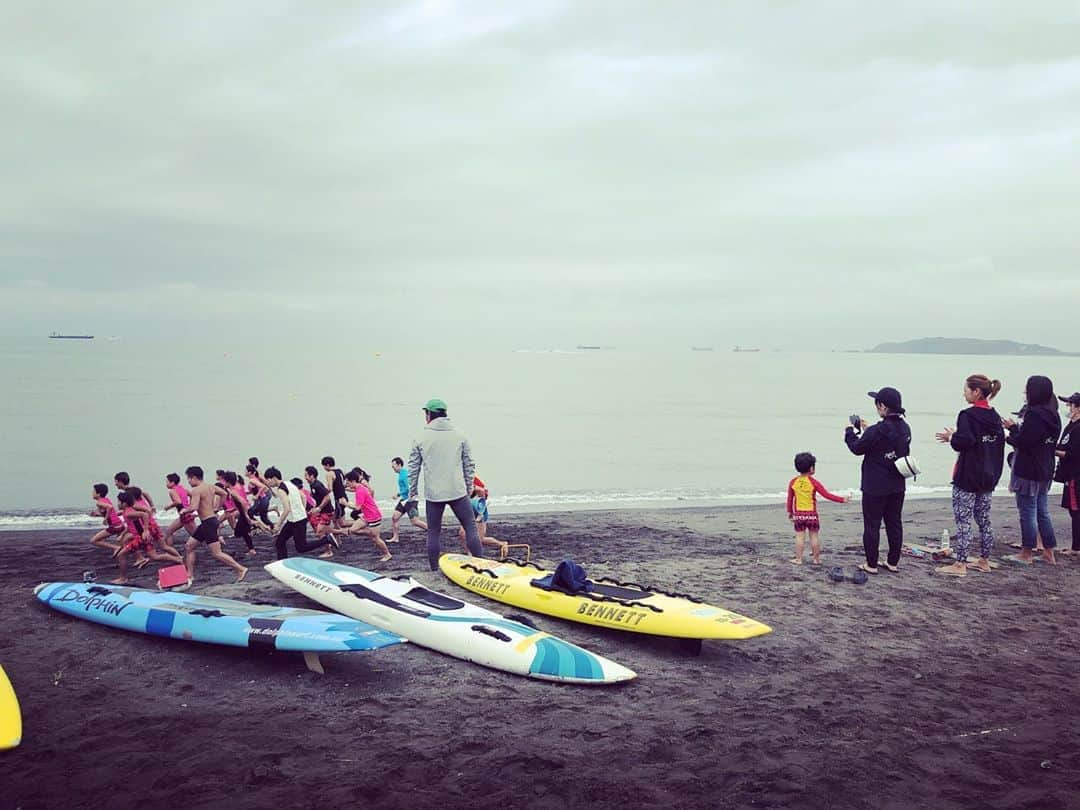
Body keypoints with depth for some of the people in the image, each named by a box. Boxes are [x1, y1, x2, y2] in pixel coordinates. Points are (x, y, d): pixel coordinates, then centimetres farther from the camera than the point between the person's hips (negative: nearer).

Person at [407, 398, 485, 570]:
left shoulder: (421, 440, 1)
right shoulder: (459, 436, 4)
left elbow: (413, 468, 5)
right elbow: (469, 465, 6)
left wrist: (413, 492, 15)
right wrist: (469, 487, 15)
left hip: (433, 494, 0)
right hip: (458, 492, 0)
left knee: (433, 532, 8)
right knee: (471, 527, 5)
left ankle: (434, 570, 11)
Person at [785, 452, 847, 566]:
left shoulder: (793, 482, -1)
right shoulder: (813, 482, -10)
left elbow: (790, 499, 5)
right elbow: (827, 495, -11)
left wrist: (789, 512, 17)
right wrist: (842, 499, -5)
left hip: (798, 514, 2)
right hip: (812, 514, -2)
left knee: (799, 536, 5)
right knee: (814, 536, 6)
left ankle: (798, 559, 5)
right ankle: (816, 559, 12)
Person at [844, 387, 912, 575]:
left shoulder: (877, 431, -22)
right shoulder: (905, 428, 2)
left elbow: (857, 448, -9)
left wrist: (850, 432, 8)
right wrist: (866, 430, 17)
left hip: (875, 487, -7)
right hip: (898, 486, 7)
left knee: (872, 525, 3)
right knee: (895, 524, 14)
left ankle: (871, 564, 7)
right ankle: (893, 562, 21)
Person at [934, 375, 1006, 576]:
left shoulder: (968, 415, -16)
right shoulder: (994, 416, 9)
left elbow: (964, 442, -25)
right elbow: (999, 441, 13)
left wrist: (951, 437, -5)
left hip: (968, 477, -8)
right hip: (988, 477, 8)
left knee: (963, 521, -3)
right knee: (984, 520, 15)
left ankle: (960, 564, -2)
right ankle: (984, 561, 22)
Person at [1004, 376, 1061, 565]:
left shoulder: (1034, 414, -19)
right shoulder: (1053, 416, 9)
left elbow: (1023, 442, -21)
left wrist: (1013, 428, -2)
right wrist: (1017, 429, 11)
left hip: (1028, 471, -9)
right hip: (1045, 471, 9)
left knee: (1027, 513, 0)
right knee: (1042, 512, 15)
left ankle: (1027, 554, 8)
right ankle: (1049, 553, 20)